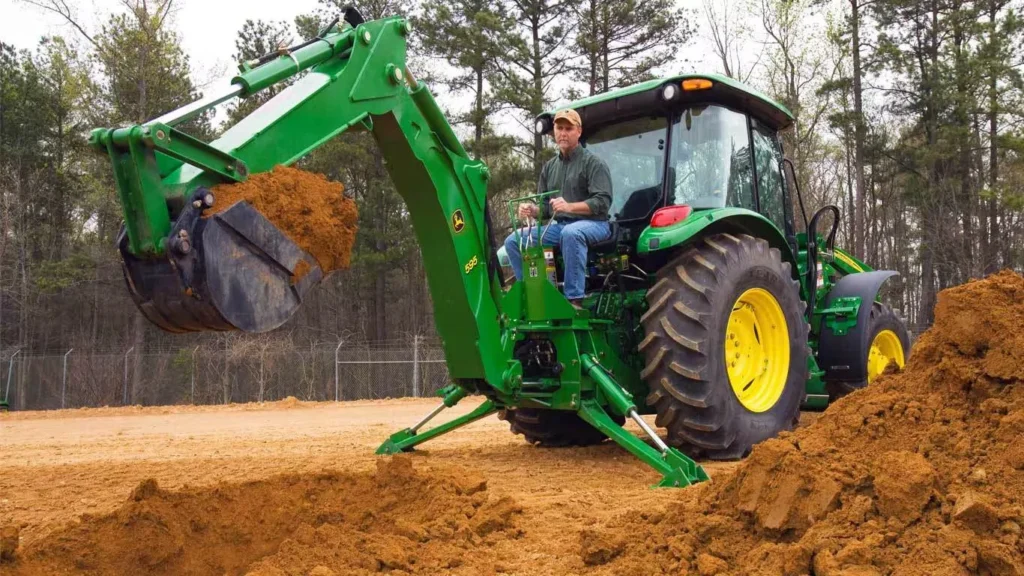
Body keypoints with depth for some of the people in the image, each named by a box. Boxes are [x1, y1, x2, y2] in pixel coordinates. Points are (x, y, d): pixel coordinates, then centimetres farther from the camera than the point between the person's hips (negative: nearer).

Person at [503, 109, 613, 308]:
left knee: (571, 233, -41)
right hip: (559, 225, 6)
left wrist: (570, 206, -31)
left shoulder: (593, 162, -4)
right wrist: (531, 209, -8)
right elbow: (544, 207, 17)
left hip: (593, 223, -6)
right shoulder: (549, 167, 15)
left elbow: (603, 202, -15)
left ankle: (574, 300, -37)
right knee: (514, 240, -10)